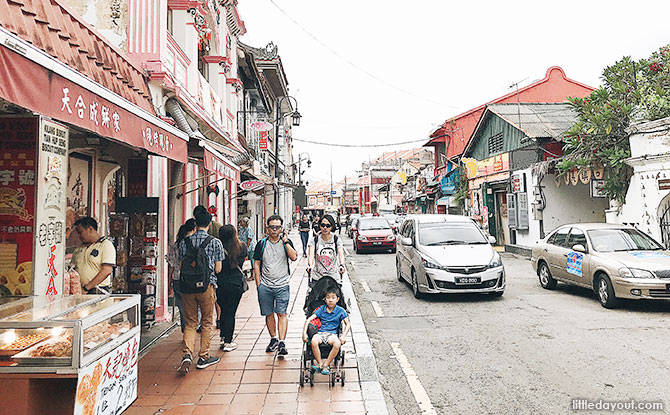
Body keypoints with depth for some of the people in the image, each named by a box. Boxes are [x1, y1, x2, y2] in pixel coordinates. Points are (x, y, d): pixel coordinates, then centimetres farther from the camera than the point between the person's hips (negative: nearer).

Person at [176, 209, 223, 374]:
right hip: (207, 286, -2)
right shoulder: (215, 242, -5)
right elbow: (218, 269, -3)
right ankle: (203, 357, 19)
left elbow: (181, 266, 5)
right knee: (206, 322, 12)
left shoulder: (184, 242, 2)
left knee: (190, 322, 12)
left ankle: (187, 354, -5)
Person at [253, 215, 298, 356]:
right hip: (265, 286, 2)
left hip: (282, 285, -1)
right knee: (269, 314, 9)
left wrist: (285, 241, -15)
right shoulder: (262, 244, 5)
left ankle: (282, 343, -6)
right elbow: (256, 264, 8)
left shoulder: (286, 242, 4)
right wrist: (258, 284, 3)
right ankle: (273, 339, 25)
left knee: (281, 313, -7)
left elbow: (294, 257, -12)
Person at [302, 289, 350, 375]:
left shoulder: (340, 311, 4)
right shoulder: (321, 309, 6)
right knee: (314, 341, -34)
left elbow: (348, 324, 6)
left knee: (337, 343, -35)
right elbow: (309, 319, 3)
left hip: (332, 334, -1)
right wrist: (304, 333, -9)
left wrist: (343, 336, -11)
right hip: (320, 333, 1)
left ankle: (326, 365, -15)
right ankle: (320, 363, -12)